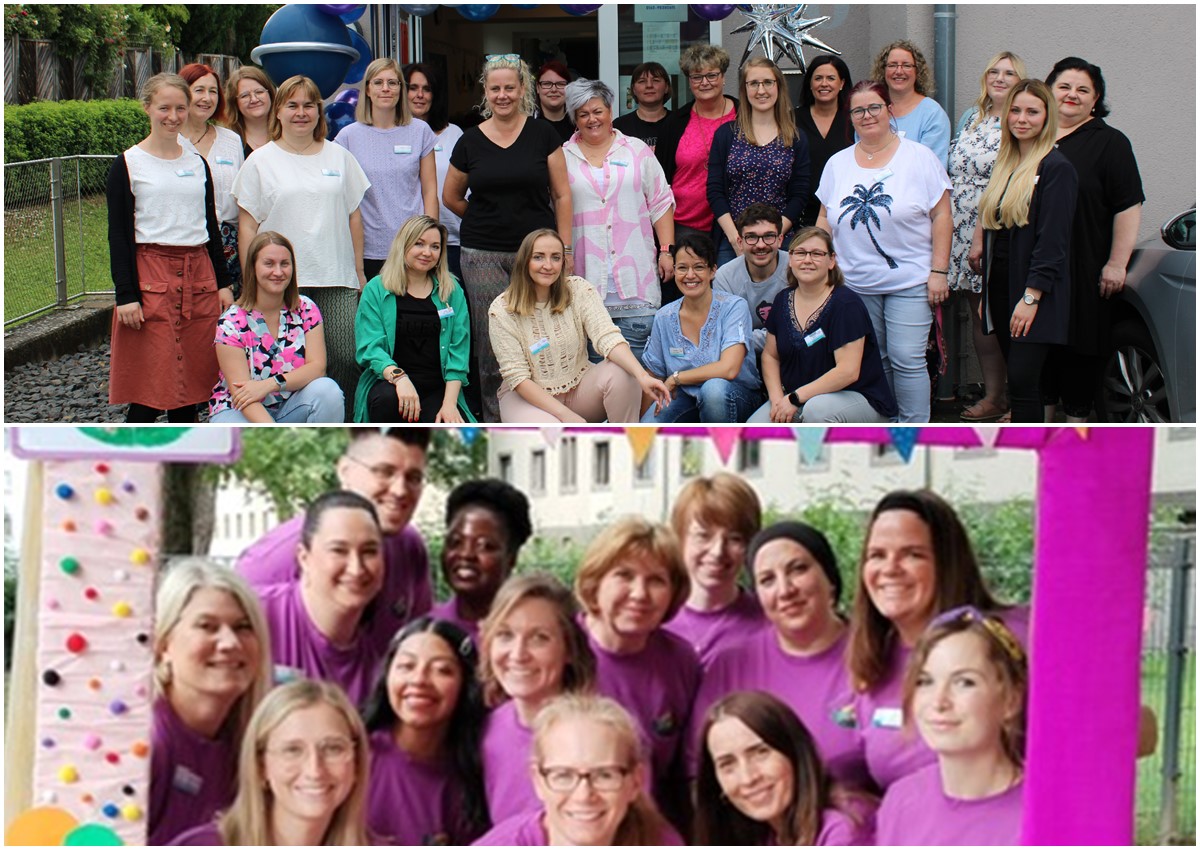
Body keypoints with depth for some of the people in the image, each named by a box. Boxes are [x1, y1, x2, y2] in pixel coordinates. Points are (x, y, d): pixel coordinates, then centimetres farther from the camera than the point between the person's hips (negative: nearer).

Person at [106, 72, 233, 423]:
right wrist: (125, 295, -12)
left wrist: (224, 283, 12)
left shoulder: (198, 164, 13)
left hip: (199, 277, 5)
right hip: (151, 277, -5)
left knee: (194, 378, 5)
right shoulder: (129, 165, -2)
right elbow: (118, 234, -5)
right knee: (149, 383, -8)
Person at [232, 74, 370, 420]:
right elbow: (248, 225, 4)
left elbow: (354, 215, 17)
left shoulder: (339, 156, 14)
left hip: (337, 278, 2)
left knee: (347, 359, -6)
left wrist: (358, 269, 12)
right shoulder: (261, 161, 6)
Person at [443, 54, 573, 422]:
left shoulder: (543, 135, 2)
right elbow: (451, 197, 19)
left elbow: (562, 195, 3)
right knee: (492, 348, -2)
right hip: (483, 255, 1)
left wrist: (565, 249, -2)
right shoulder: (470, 142, 5)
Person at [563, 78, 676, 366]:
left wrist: (667, 251, 0)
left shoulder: (637, 151, 10)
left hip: (634, 274, 0)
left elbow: (661, 204, 8)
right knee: (593, 363, 0)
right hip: (585, 275, 0)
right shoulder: (563, 157, 10)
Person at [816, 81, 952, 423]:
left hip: (910, 282, -4)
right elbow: (825, 219, 16)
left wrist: (939, 271, -8)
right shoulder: (837, 164, 11)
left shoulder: (920, 158, 0)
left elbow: (941, 217, -2)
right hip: (854, 282, 4)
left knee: (906, 359, -9)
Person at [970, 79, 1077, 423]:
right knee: (1019, 382, 9)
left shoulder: (1057, 169, -9)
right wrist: (987, 294, 17)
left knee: (1022, 381, -12)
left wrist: (1031, 297, -19)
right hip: (1002, 289, 8)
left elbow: (1052, 241, -15)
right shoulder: (1006, 164, 16)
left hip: (1033, 295, -8)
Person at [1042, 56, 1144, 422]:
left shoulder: (1109, 142, -3)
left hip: (1084, 270, -5)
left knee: (1080, 348, -1)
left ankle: (1077, 418, 6)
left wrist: (1116, 263, -14)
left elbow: (1128, 206, -8)